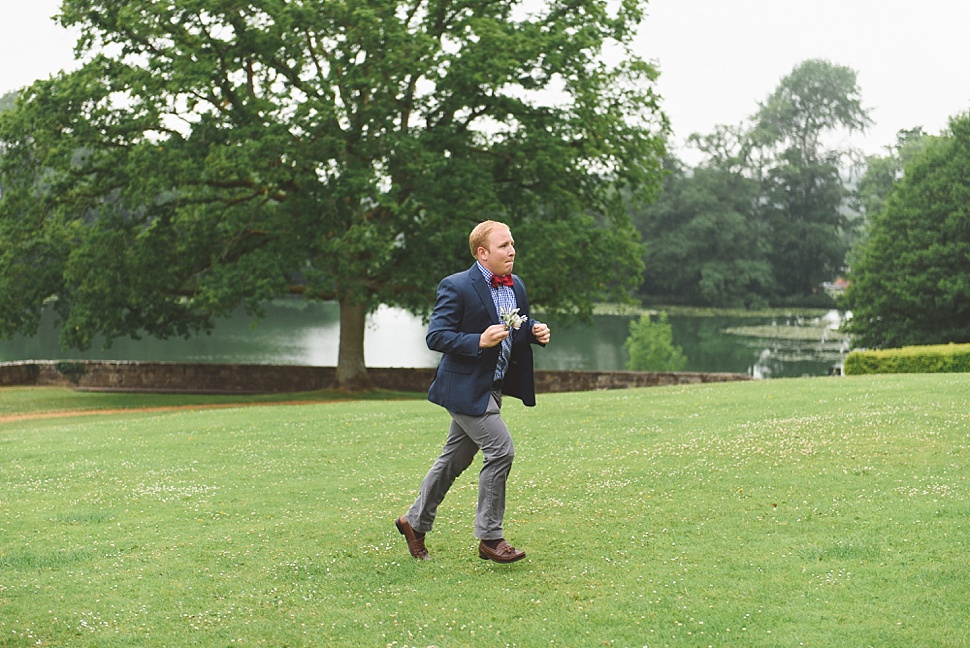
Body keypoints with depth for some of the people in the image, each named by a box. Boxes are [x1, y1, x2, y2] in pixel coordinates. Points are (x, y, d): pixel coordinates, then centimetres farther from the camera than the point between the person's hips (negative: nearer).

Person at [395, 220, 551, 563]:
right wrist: (480, 341, -28)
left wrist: (535, 330, 0)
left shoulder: (515, 286, 10)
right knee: (501, 450, -13)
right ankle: (490, 537, -1)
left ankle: (415, 521, 29)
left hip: (491, 388, 8)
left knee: (455, 458, 14)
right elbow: (436, 336, -17)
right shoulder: (456, 287, -15)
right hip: (466, 387, -8)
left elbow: (519, 328, 23)